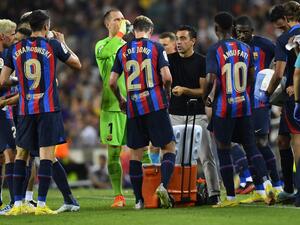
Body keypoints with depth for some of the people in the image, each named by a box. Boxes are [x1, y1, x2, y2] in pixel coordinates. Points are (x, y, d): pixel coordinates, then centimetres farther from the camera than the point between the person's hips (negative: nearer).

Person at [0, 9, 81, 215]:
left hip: (25, 110, 3)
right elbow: (77, 64, 12)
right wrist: (63, 44, 24)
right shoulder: (53, 46, -3)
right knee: (46, 154, -3)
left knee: (21, 154, 12)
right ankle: (41, 204, -9)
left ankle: (18, 204, 9)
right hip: (48, 109, -3)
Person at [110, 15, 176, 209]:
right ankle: (164, 185, -18)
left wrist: (120, 100, 24)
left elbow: (112, 82, 7)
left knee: (136, 153, 10)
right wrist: (167, 95, 9)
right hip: (155, 106, -3)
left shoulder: (123, 51, 8)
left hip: (133, 108, 3)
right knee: (169, 147, 5)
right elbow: (166, 77, -10)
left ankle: (139, 200, 8)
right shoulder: (156, 48, 0)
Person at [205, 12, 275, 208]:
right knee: (251, 146, 9)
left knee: (223, 149, 5)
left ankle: (231, 197, 7)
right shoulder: (246, 49, 5)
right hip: (244, 104, 4)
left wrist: (206, 96, -1)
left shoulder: (215, 50, -11)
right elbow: (251, 77, 12)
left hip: (224, 106, -4)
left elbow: (211, 79, -19)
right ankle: (266, 182, -15)